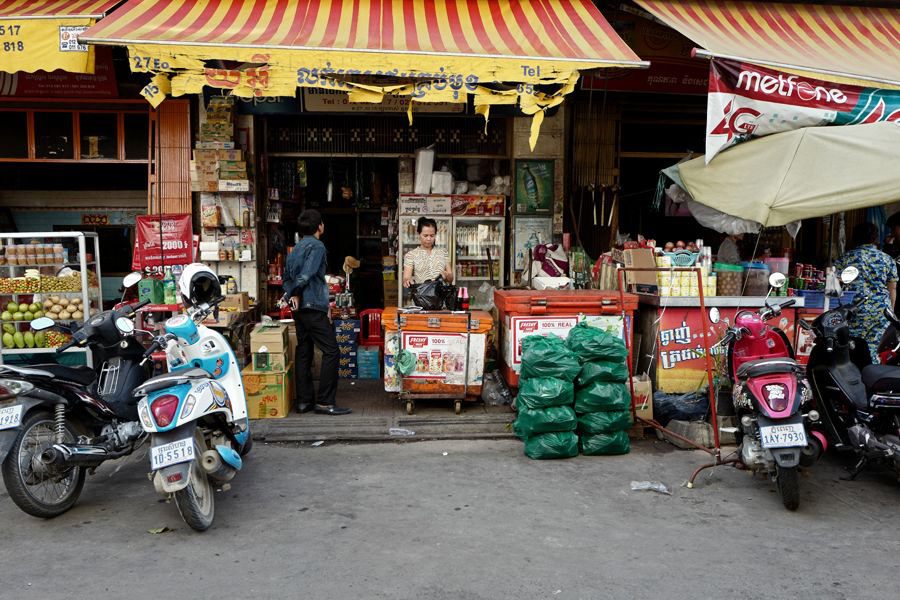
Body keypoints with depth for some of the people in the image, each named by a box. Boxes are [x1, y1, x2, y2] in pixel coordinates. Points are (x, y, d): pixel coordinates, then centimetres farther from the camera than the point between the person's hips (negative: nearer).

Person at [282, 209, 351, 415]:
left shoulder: (296, 248, 18)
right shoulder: (317, 246, -9)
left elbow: (287, 276, 17)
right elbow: (307, 273, -19)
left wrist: (291, 294, 5)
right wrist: (297, 294, -5)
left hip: (299, 308, 9)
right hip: (314, 306, -9)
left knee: (303, 351, 11)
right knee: (330, 351, -7)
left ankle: (304, 400, 13)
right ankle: (325, 402, -9)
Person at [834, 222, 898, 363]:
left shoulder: (846, 258, 1)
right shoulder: (888, 259, 9)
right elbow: (892, 289, 12)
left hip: (856, 310, -3)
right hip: (881, 311, 3)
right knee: (872, 349, 5)